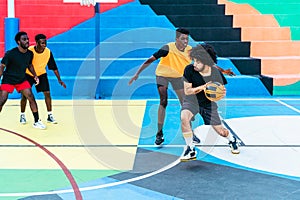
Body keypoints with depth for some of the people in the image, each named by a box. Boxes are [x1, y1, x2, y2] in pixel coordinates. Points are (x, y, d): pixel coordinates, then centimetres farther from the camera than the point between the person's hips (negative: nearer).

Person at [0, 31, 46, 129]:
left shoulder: (30, 54, -5)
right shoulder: (10, 53, -20)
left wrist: (35, 75, 4)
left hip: (22, 80, 4)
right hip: (8, 80, -4)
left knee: (31, 98, -4)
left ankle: (37, 122, 8)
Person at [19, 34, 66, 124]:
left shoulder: (48, 52, -18)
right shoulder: (29, 51, -25)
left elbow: (54, 67, -9)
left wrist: (59, 79, -13)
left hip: (41, 74, 2)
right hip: (28, 74, -1)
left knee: (47, 93, -9)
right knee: (25, 95, -5)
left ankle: (50, 116, 2)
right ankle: (22, 115, 14)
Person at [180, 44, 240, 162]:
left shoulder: (216, 73, -19)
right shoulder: (189, 70, -23)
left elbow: (222, 92, -4)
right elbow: (187, 91, -20)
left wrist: (221, 93, -29)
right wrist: (202, 87, -36)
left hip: (208, 102, 1)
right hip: (192, 100, -1)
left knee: (221, 131, 4)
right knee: (184, 117, -33)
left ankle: (232, 140, 44)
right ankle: (190, 150, -17)